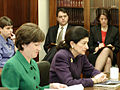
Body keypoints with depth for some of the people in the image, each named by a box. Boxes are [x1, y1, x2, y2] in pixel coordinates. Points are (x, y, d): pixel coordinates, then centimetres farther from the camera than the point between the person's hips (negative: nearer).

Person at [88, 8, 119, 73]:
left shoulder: (115, 30, 15)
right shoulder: (93, 30, 16)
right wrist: (97, 48, -10)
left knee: (107, 49, -39)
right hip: (95, 56, 0)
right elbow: (90, 47, 12)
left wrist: (112, 48, -8)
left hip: (111, 55, 0)